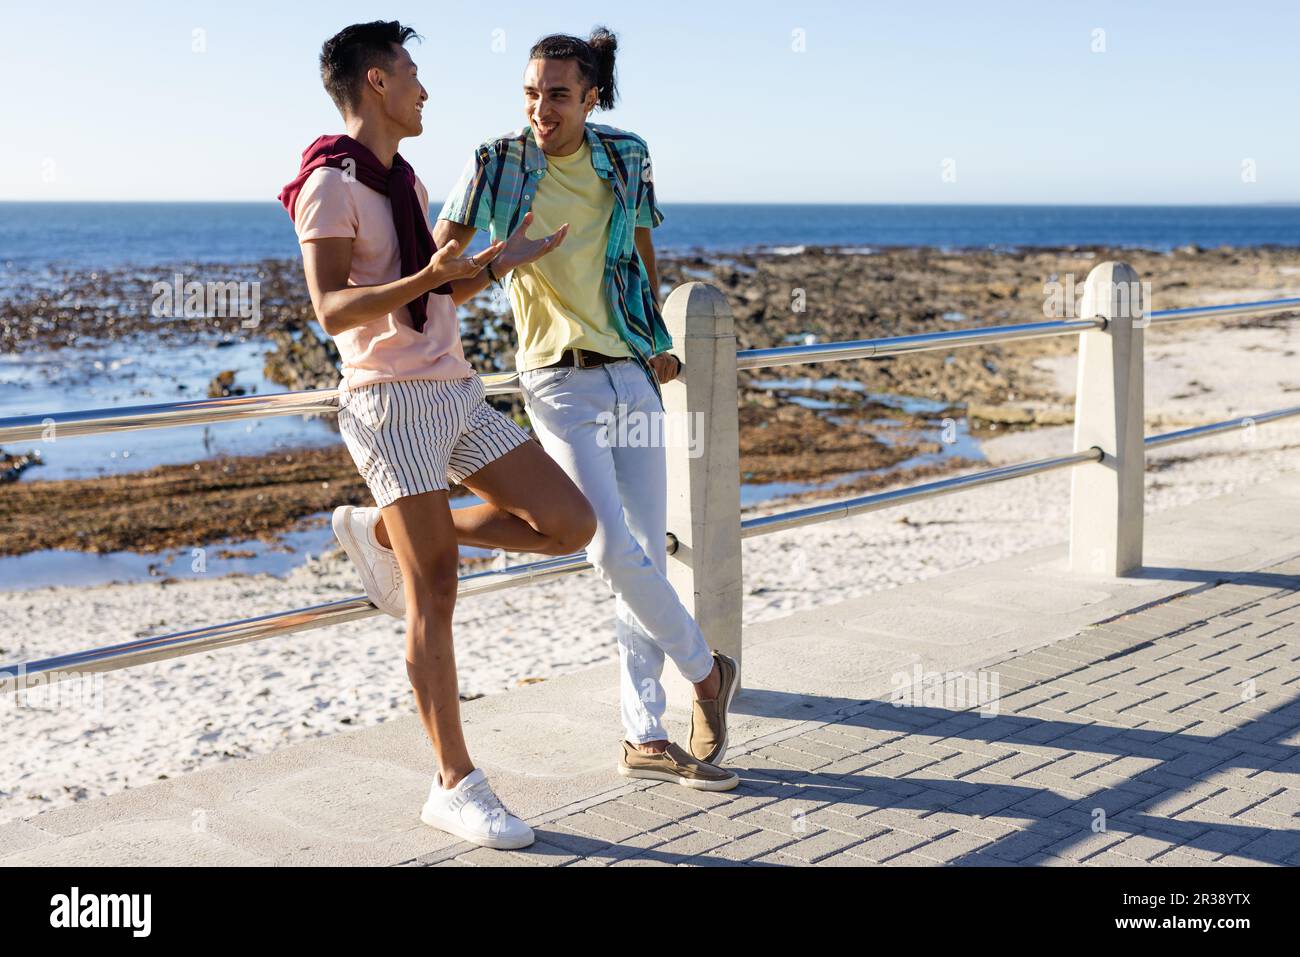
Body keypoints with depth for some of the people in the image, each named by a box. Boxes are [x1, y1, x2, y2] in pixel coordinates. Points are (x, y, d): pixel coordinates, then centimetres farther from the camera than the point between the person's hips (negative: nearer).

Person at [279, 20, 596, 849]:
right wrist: (429, 277, -31)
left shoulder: (404, 181, 19)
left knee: (570, 524, 0)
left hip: (457, 394, 8)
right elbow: (332, 311, -19)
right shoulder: (330, 183, -8)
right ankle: (457, 785, 2)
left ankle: (387, 537, 13)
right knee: (436, 595, -7)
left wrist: (497, 259, 11)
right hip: (392, 404, -8)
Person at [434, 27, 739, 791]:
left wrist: (657, 338, 13)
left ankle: (646, 737, 14)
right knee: (615, 548, -15)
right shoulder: (497, 164, -5)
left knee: (649, 551, 4)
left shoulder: (625, 158, 4)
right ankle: (706, 669, 11)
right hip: (559, 381, -4)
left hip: (631, 374, 4)